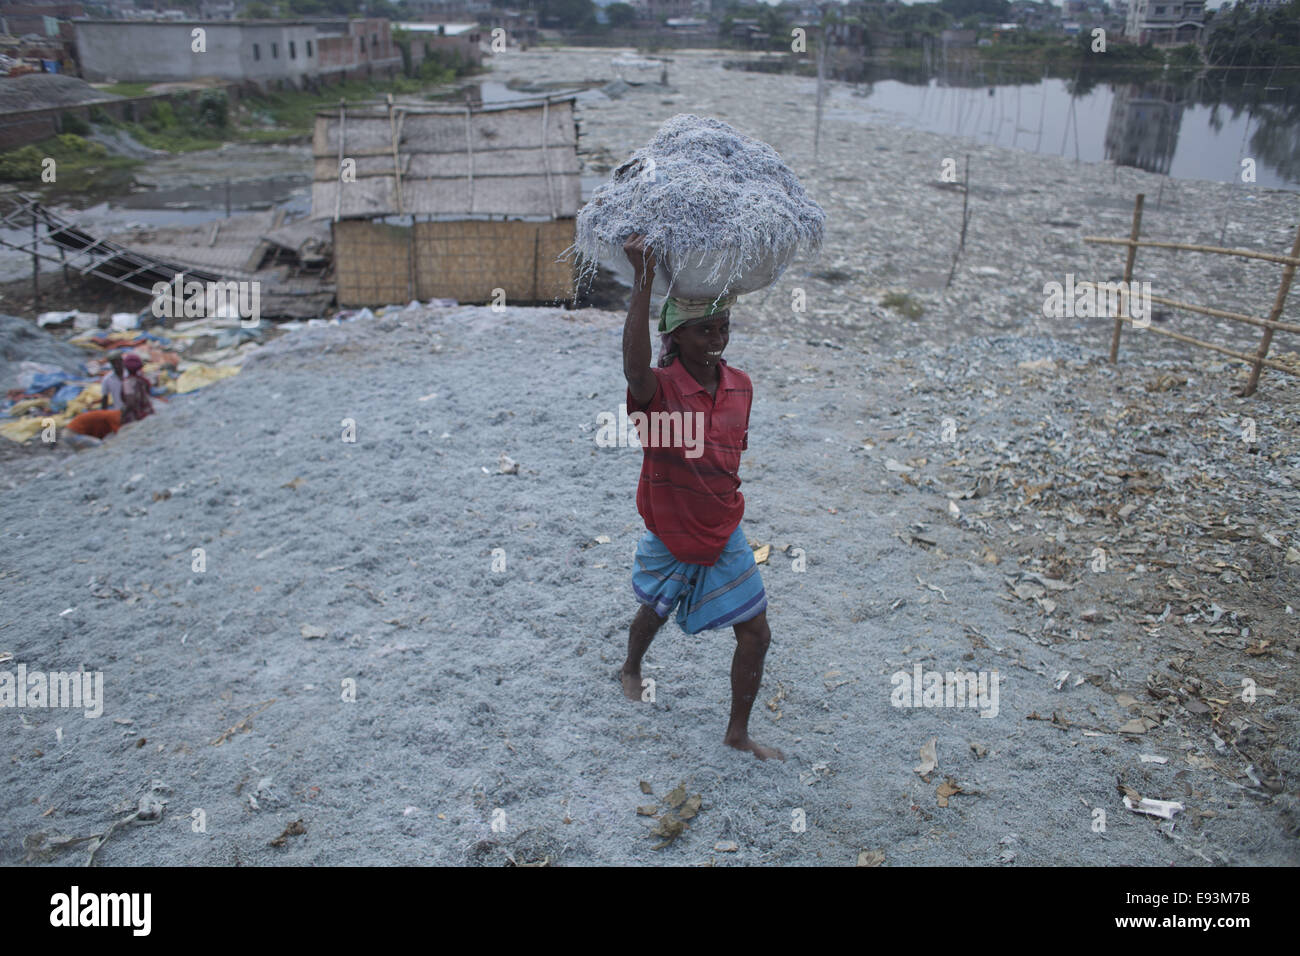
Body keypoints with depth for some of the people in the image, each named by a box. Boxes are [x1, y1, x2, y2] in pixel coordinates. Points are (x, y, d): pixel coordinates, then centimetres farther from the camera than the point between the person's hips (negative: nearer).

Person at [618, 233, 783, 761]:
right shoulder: (659, 387, -24)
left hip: (725, 537, 4)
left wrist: (723, 508, 14)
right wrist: (643, 280, -54)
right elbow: (634, 368, -50)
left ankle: (738, 732, 27)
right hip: (668, 539, -4)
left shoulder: (740, 386, -7)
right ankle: (631, 669, 58)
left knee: (756, 635, 6)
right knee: (654, 613, 23)